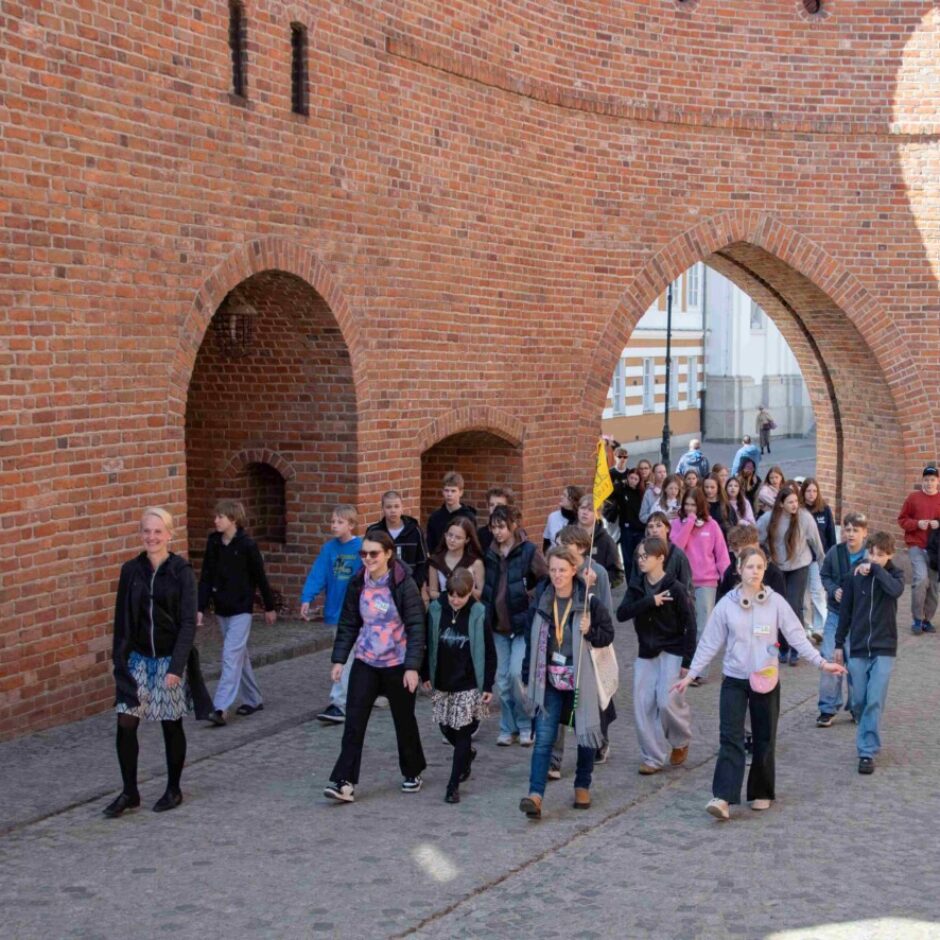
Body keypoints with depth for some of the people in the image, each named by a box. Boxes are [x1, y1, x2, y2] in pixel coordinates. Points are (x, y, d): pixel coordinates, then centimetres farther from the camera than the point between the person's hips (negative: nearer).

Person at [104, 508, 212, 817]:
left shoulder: (181, 571, -8)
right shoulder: (131, 570, 2)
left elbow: (188, 622, -11)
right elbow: (122, 618, 8)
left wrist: (176, 666, -18)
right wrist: (119, 659, 5)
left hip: (170, 659, -3)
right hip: (138, 659, 3)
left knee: (171, 725, 7)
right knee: (125, 723, -4)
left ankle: (173, 790, 24)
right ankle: (129, 792, 10)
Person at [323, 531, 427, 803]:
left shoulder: (404, 584, -14)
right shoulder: (358, 584, 1)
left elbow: (416, 627, -14)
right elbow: (348, 624, 8)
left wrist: (412, 666, -19)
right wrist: (339, 659, 3)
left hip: (397, 664, -3)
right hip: (365, 662, 4)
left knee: (404, 720, 12)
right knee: (354, 720, -6)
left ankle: (412, 772, 33)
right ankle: (344, 781, -7)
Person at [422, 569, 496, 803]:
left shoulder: (478, 614, -10)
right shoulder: (436, 610, -5)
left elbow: (489, 652, -5)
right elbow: (428, 643, 6)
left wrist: (488, 686, -6)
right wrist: (426, 674, 6)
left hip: (469, 684, -3)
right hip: (442, 683, 4)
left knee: (462, 732, -4)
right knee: (446, 727, 14)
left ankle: (453, 785, 1)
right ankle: (468, 754, 45)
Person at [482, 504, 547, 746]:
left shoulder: (528, 551, -9)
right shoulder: (490, 554, 7)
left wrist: (533, 597, -10)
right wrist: (487, 613, 10)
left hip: (522, 623, -5)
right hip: (498, 624, 5)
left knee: (516, 674, -12)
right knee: (502, 677, 6)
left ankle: (526, 726, 7)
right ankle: (508, 727, 19)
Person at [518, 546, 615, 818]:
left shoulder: (589, 603, -7)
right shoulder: (542, 604, 3)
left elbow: (608, 635, 0)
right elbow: (532, 642, 9)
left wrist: (590, 632, -20)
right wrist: (528, 679, 9)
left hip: (582, 680, -2)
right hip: (550, 681, 2)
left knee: (586, 733, 11)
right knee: (544, 737, -9)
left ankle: (582, 786, 31)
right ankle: (535, 795, -16)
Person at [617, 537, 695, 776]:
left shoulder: (675, 589, -11)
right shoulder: (636, 588, 3)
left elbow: (690, 625, -9)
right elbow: (621, 613, -12)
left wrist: (687, 661, -13)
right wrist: (649, 601, -23)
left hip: (672, 653, -5)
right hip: (646, 654, 5)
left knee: (667, 701, -15)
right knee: (642, 707, -1)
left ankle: (681, 741, 15)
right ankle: (653, 758, 11)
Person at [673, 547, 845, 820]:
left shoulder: (776, 602, -3)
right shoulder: (727, 604, -3)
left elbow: (797, 636, -2)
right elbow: (709, 643, 1)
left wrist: (821, 662, -10)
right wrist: (690, 675, -1)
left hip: (766, 680, 1)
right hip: (734, 680, 0)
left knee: (764, 739, 9)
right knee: (730, 738, -9)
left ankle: (762, 793, 23)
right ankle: (722, 797, -14)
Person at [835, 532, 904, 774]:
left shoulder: (894, 574, -2)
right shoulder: (857, 576, 2)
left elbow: (896, 590, -26)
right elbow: (846, 610, 9)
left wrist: (875, 569, -21)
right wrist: (839, 644, 10)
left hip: (884, 649, -2)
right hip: (858, 648, 2)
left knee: (875, 702, -10)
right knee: (858, 702, 6)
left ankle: (868, 752, -7)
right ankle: (869, 739, 29)